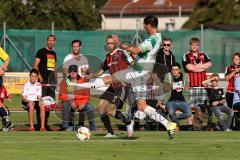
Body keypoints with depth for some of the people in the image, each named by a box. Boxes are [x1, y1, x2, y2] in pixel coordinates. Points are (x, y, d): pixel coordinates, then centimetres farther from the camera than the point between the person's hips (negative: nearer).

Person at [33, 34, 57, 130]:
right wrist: (39, 76, -19)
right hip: (43, 81, -7)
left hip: (51, 81, 7)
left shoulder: (53, 53, 19)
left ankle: (45, 123, 15)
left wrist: (55, 79, 15)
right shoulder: (41, 52, -1)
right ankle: (40, 123, -8)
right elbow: (35, 66, -7)